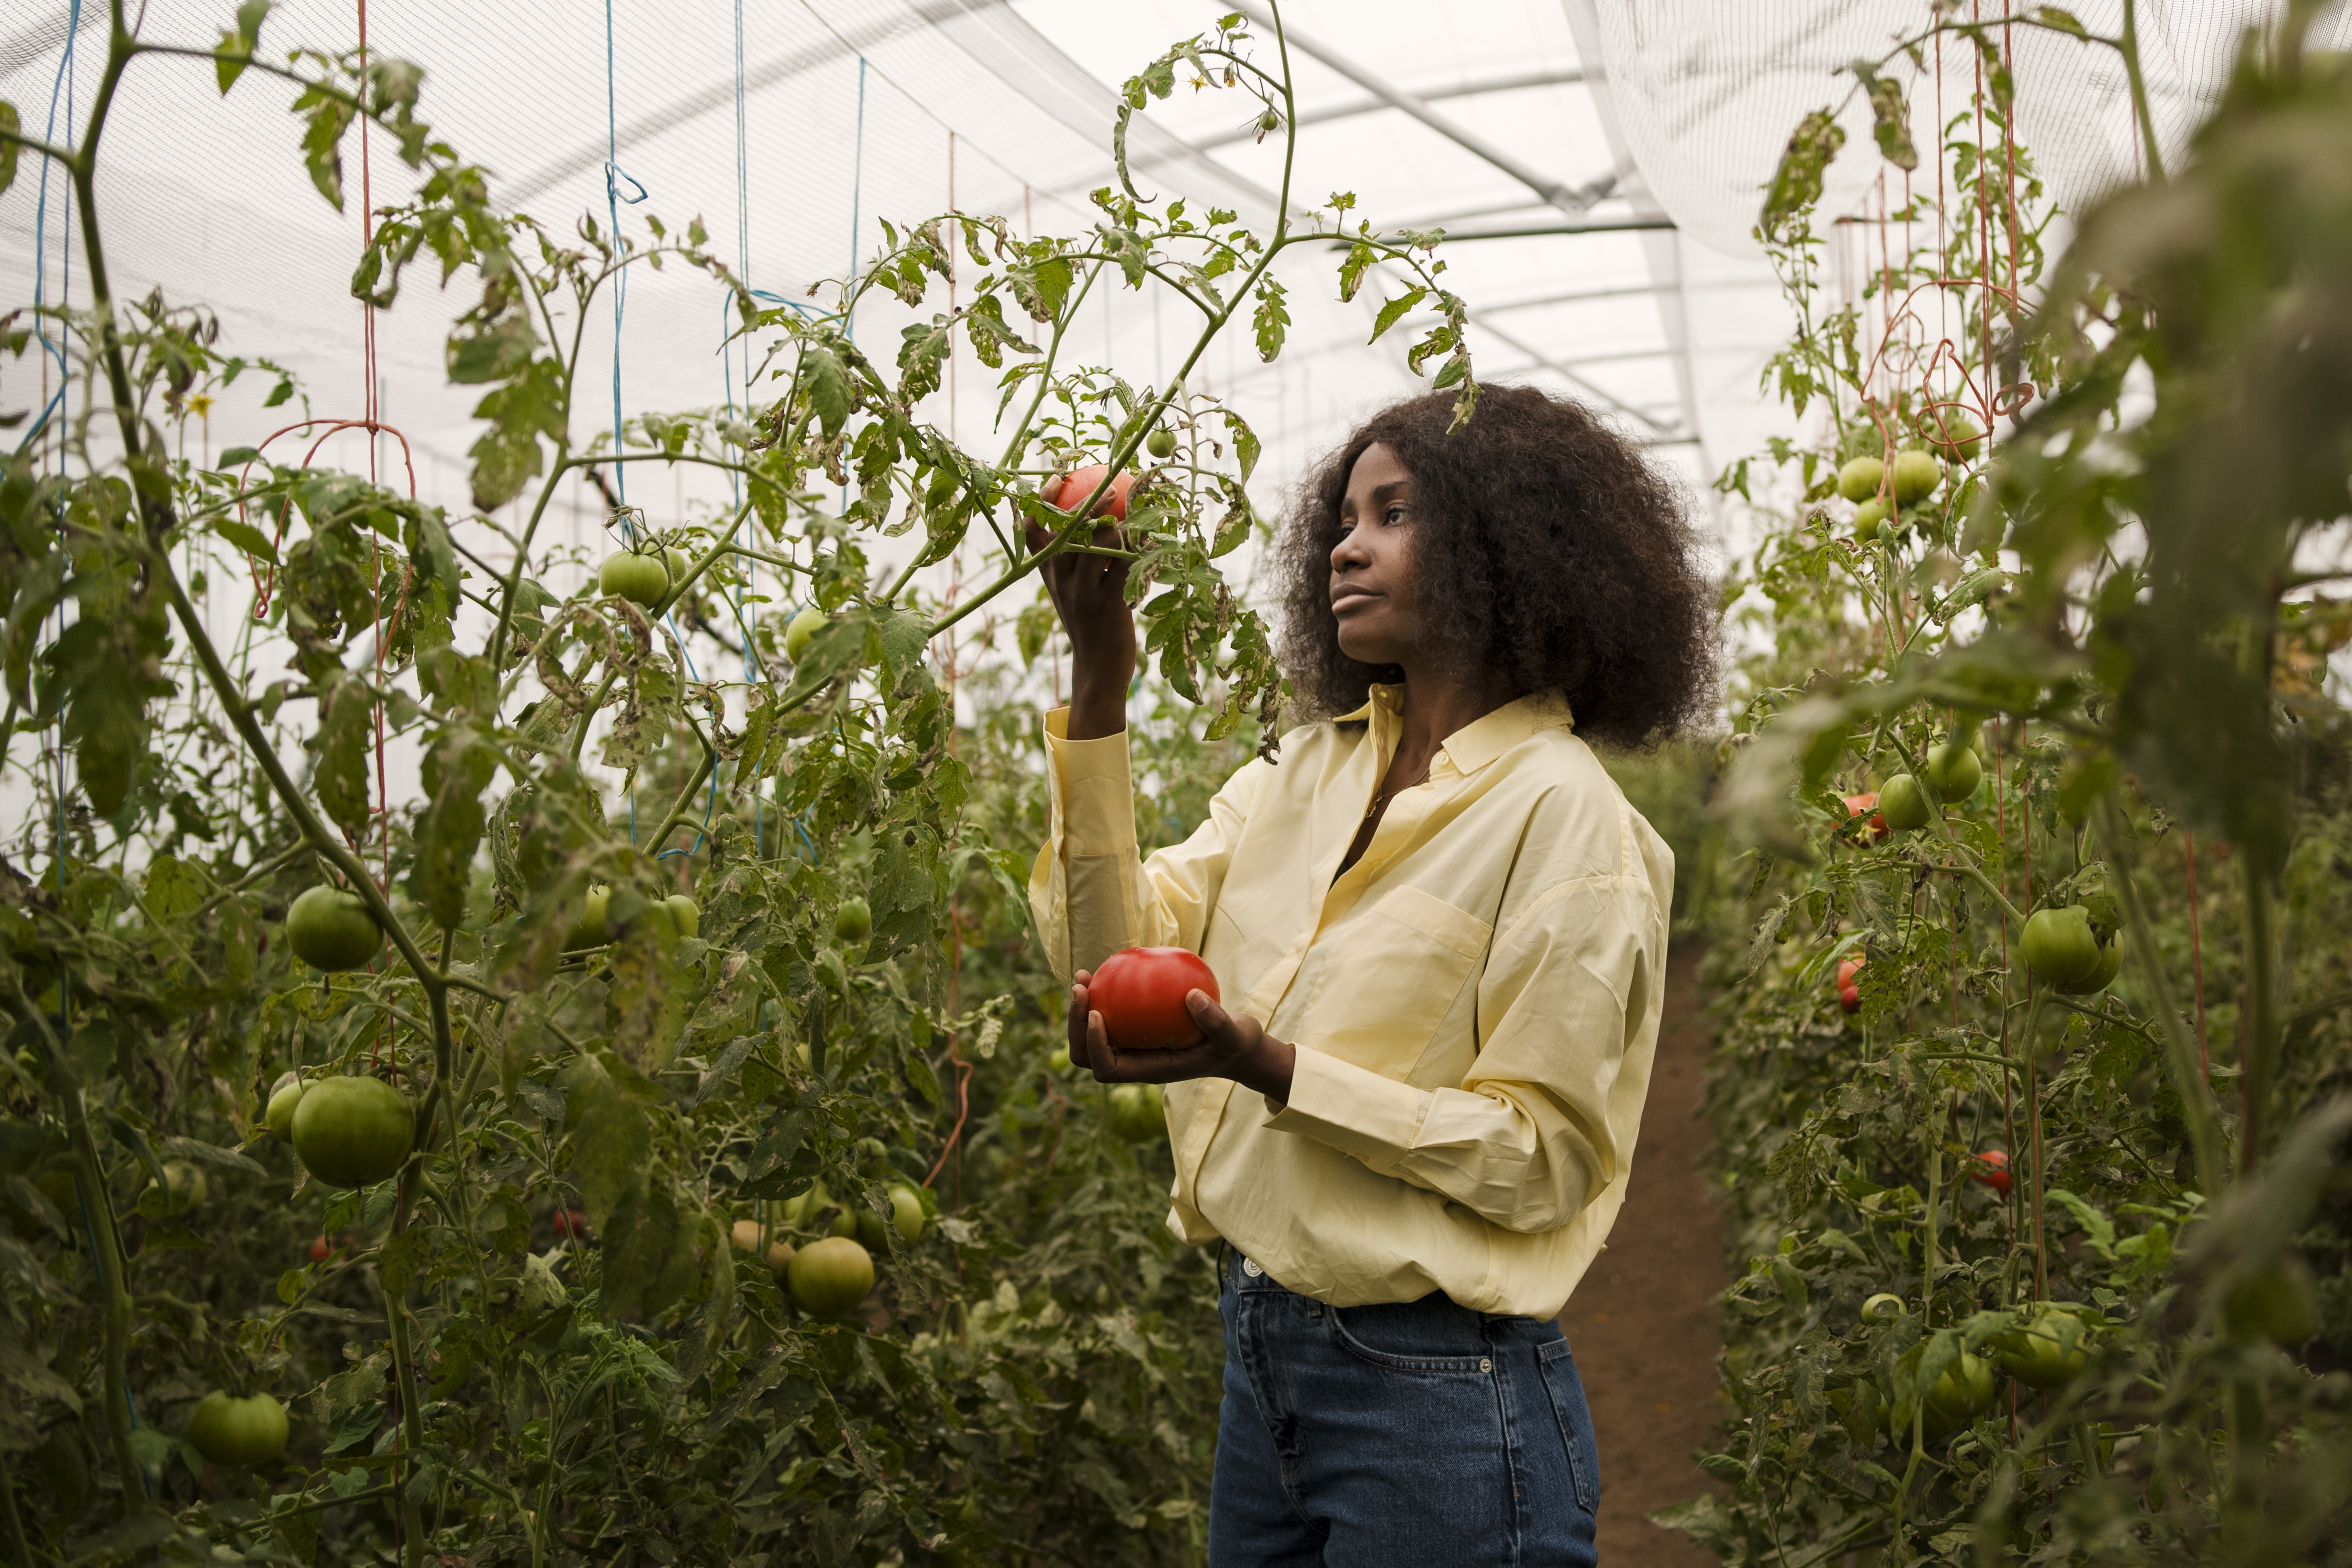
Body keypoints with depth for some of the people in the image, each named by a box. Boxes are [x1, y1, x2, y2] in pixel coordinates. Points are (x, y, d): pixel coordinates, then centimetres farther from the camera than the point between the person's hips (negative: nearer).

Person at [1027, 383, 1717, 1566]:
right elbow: (1115, 948, -2)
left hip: (1439, 1393, -6)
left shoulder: (1562, 815, -12)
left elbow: (1540, 1156, -15)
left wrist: (1270, 1069, -23)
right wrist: (1100, 680, -6)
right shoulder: (1308, 770, 9)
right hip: (1260, 1353, 7)